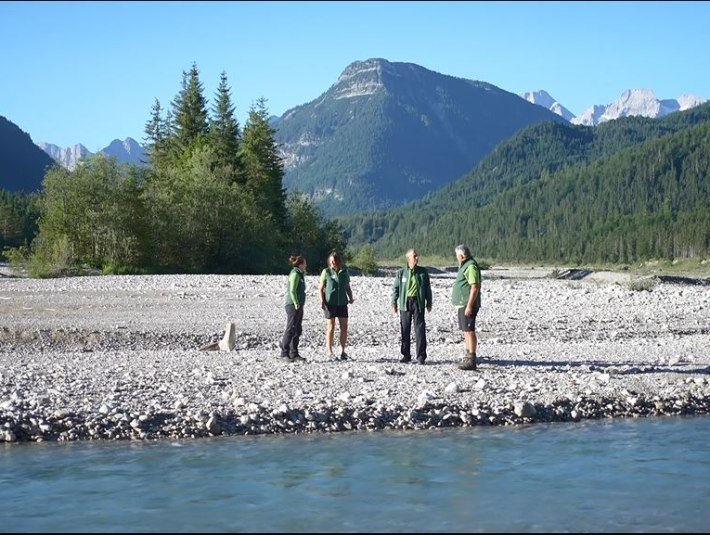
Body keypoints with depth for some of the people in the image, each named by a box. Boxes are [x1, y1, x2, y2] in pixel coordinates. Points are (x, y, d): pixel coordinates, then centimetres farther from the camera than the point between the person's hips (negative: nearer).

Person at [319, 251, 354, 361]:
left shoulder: (344, 272, 8)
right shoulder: (326, 272, 0)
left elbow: (348, 287, 16)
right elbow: (321, 288, 2)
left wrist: (351, 298, 2)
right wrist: (322, 301, -10)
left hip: (342, 303, 3)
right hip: (330, 303, -3)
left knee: (344, 327, 3)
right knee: (330, 328, -1)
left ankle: (342, 351, 13)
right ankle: (330, 353, 4)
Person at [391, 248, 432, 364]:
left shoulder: (423, 272, 6)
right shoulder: (401, 273, 4)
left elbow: (427, 288, 11)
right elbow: (396, 288, 8)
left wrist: (429, 303, 9)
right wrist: (394, 303, 3)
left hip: (418, 303, -1)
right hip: (405, 303, 1)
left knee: (420, 329, -4)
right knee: (405, 330, 5)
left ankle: (421, 356, 0)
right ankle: (406, 355, 15)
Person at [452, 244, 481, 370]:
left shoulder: (471, 267, -15)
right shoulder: (465, 266, 18)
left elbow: (475, 287, -21)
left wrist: (469, 306, -24)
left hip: (467, 305, -11)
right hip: (462, 305, 11)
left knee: (469, 331, -11)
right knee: (466, 331, 14)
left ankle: (471, 360, -12)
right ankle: (468, 357, 21)